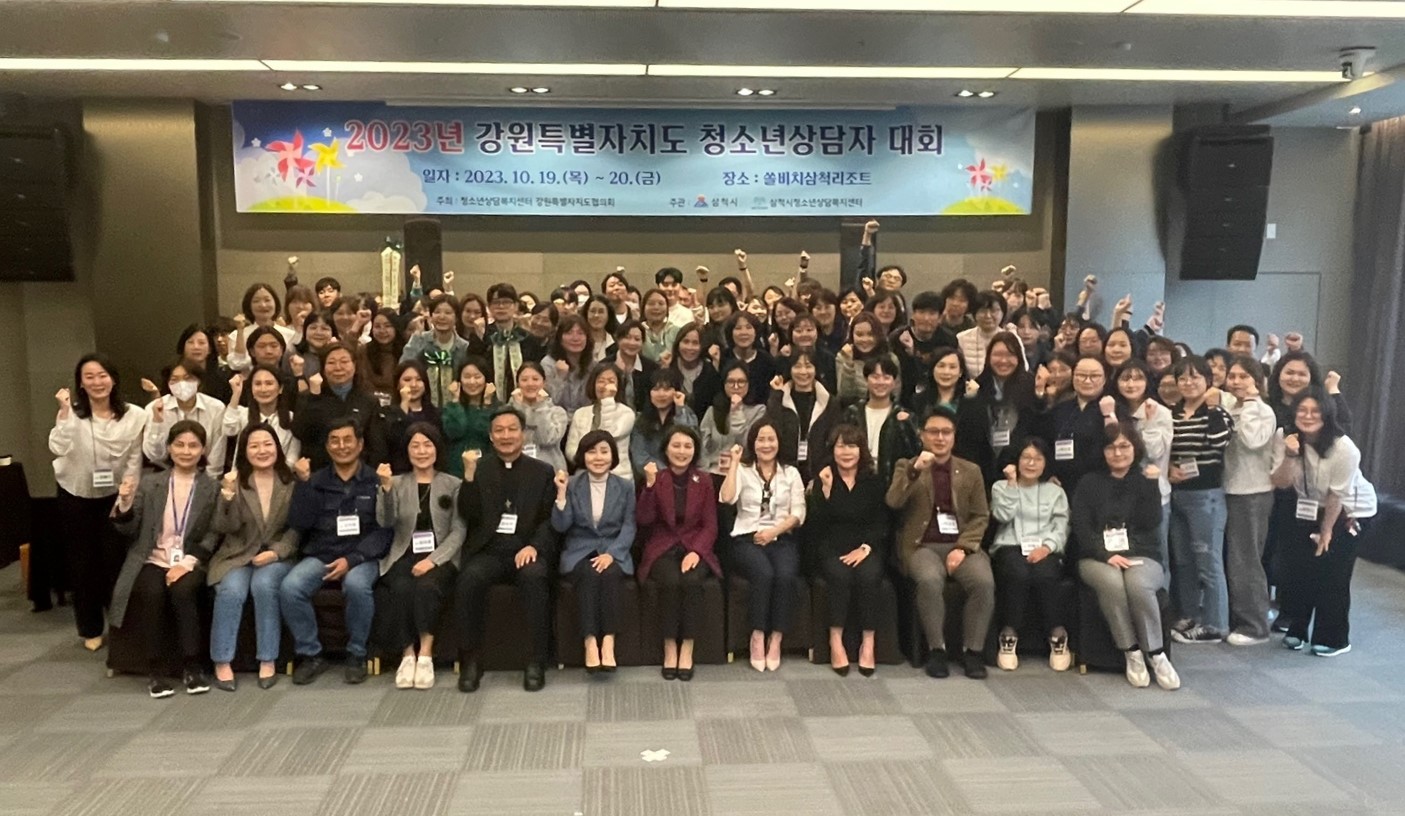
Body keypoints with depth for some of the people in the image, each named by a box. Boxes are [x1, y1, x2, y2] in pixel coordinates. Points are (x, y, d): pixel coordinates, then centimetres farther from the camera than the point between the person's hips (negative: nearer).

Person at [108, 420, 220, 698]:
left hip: (191, 562, -1)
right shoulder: (149, 483, 11)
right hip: (154, 560, 1)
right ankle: (156, 671, -15)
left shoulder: (212, 487, 6)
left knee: (182, 591, -31)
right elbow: (130, 530, 6)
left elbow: (213, 534, -1)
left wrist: (188, 563, -16)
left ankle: (193, 667, -17)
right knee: (152, 593, -29)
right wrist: (125, 503, -14)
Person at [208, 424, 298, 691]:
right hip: (238, 554, 1)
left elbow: (297, 527, 1)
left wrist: (275, 552, -14)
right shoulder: (234, 480, 2)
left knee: (264, 585, -30)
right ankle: (222, 663, -14)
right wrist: (228, 495, -24)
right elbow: (225, 527, -9)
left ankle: (268, 661, -18)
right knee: (231, 590, -28)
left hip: (277, 555, -1)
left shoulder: (291, 482, 2)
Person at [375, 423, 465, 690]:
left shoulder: (453, 485, 8)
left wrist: (433, 559, -14)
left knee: (427, 587, -33)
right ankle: (407, 654, -20)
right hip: (404, 556, 1)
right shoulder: (397, 483, 13)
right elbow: (385, 522, -3)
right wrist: (386, 488, -20)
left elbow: (458, 531, 0)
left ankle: (425, 654, -24)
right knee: (402, 588, -31)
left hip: (440, 557, -1)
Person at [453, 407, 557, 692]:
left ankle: (537, 661, -21)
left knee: (534, 577, -33)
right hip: (488, 551, 1)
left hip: (526, 551, -1)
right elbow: (468, 516, 0)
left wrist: (534, 546, -14)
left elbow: (550, 519, 5)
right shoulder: (478, 468, 13)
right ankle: (470, 660, -15)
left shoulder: (542, 471, 12)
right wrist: (469, 476, -14)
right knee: (469, 578, -31)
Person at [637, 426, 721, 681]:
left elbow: (710, 525, 2)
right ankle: (669, 647, -16)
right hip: (663, 548, 0)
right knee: (671, 581, -31)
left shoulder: (704, 481, 5)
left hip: (694, 547, 1)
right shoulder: (657, 478, 3)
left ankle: (687, 649, -19)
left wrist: (696, 551, -15)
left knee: (692, 581, -31)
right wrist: (649, 485, -20)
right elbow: (645, 520, -8)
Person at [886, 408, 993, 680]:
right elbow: (892, 502, -8)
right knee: (930, 580, -34)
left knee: (984, 581, -28)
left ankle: (973, 650, -11)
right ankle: (936, 648, -16)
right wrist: (916, 470, -21)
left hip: (961, 545, 2)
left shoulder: (971, 471, 15)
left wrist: (963, 547, -8)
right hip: (922, 546, -2)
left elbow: (980, 516, 8)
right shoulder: (906, 466, 10)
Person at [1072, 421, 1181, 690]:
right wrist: (1106, 555, -16)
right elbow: (1080, 527, -2)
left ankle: (1156, 653, -20)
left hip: (1141, 556, 1)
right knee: (1111, 583, -35)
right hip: (1097, 557, 0)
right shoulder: (1089, 483, 10)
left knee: (1138, 584, -34)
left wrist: (1150, 484, -8)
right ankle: (1132, 654, -22)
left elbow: (1151, 522, -3)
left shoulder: (1145, 483, 14)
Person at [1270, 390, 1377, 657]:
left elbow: (1337, 495, -18)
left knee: (1332, 574, -7)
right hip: (1311, 510, 5)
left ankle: (1334, 639, 9)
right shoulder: (1288, 439, -13)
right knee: (1296, 567, 1)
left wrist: (1326, 531, -10)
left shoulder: (1344, 447, -27)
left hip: (1351, 511, -4)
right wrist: (1289, 456, -32)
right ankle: (1297, 630, 19)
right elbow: (1281, 483, -15)